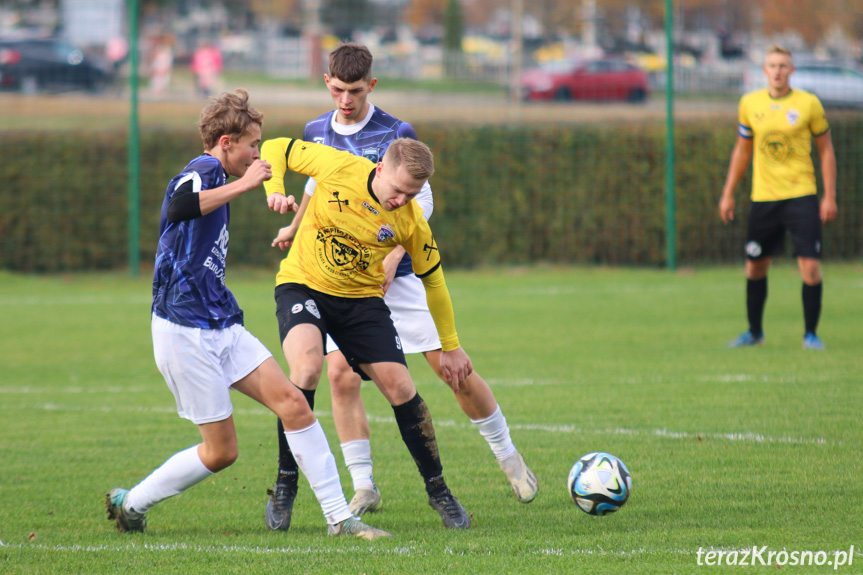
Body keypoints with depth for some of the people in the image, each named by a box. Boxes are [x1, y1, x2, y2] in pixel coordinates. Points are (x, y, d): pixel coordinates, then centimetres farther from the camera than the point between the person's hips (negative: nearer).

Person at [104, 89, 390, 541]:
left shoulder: (217, 177, 19)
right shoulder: (204, 170, -13)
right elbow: (179, 205, -39)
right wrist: (242, 185, -31)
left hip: (221, 327, 10)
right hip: (186, 332, -9)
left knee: (292, 403, -4)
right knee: (221, 451, -3)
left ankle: (339, 517, -3)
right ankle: (130, 503, 14)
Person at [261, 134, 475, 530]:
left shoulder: (411, 222, -12)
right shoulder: (338, 167, -17)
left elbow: (432, 280, 4)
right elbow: (275, 149, -3)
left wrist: (450, 347, 10)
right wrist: (274, 190, -22)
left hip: (362, 300, 2)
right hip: (302, 285, -2)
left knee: (399, 385, -9)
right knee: (307, 366, -30)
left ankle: (437, 490, 12)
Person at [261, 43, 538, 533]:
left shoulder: (397, 134, -8)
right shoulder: (316, 134, 5)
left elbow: (422, 204, -8)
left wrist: (391, 258, -18)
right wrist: (295, 228, 30)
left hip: (398, 274, -3)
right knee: (341, 374, -12)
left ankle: (508, 456, 16)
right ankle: (364, 488, -4)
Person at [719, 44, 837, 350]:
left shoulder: (808, 104, -2)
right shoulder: (749, 104, 6)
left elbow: (826, 150, 4)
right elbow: (742, 150, 17)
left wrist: (830, 197, -1)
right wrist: (728, 193, 14)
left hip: (801, 196, -3)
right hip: (763, 198, 3)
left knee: (810, 266, -11)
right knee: (755, 267, 9)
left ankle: (810, 334, 2)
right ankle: (754, 331, 26)